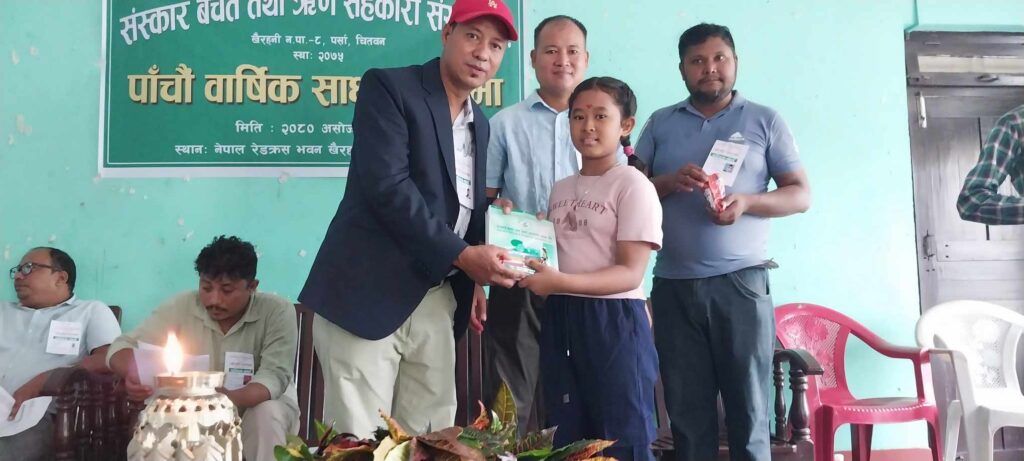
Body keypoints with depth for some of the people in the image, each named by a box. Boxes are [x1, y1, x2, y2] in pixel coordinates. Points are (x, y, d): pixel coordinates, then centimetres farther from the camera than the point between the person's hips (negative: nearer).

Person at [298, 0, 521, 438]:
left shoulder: (479, 124, 17)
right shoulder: (388, 87, -6)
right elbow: (387, 186, -17)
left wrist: (474, 277, 7)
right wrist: (462, 255, -16)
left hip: (436, 303, 7)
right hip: (368, 295, -6)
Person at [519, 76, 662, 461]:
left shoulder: (632, 184, -8)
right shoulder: (560, 189, 14)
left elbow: (631, 273, -15)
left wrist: (560, 281, -26)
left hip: (613, 321, -7)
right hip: (560, 319, 7)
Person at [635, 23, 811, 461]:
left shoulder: (764, 121, 7)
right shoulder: (660, 123, 12)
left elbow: (801, 195, 4)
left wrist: (747, 201, -14)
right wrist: (669, 182, -11)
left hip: (740, 281, -2)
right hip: (673, 285, 2)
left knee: (749, 408, 0)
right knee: (686, 411, 7)